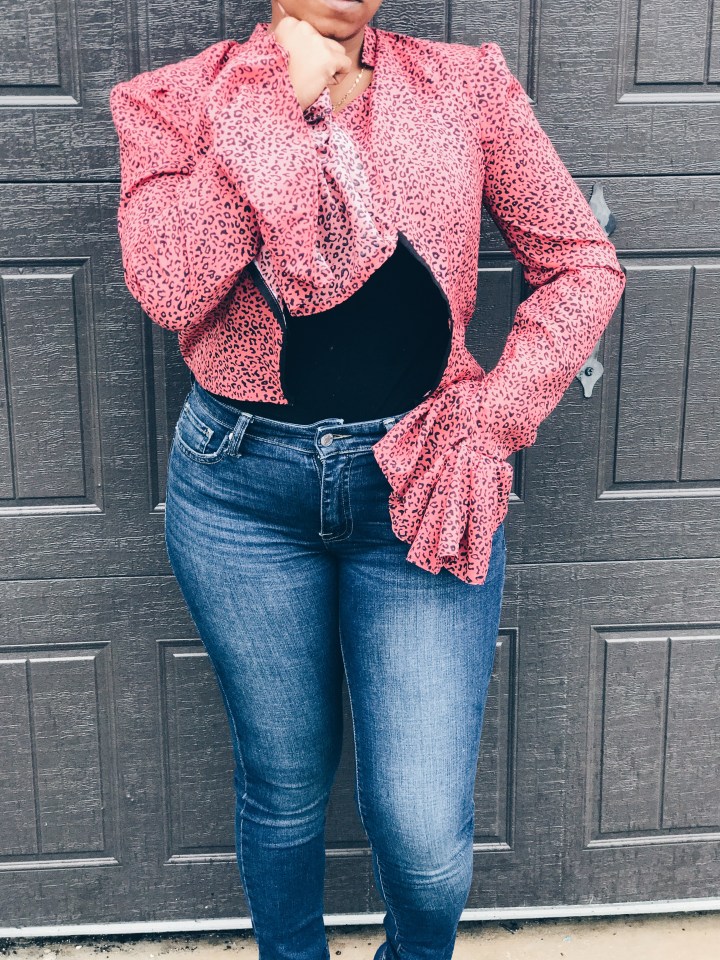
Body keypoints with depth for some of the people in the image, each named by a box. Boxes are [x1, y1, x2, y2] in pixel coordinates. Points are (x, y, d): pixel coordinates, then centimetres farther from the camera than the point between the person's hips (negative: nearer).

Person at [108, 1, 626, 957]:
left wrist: (491, 423, -6)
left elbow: (584, 265, 5)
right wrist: (276, 102, -14)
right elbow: (169, 288, -16)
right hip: (242, 485, 0)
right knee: (283, 794, 15)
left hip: (421, 483, 0)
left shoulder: (467, 86, 4)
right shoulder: (177, 103, 2)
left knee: (425, 832, 1)